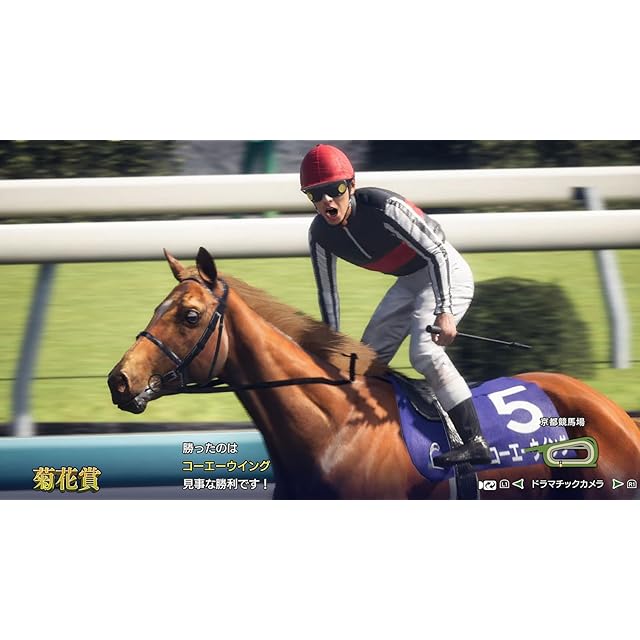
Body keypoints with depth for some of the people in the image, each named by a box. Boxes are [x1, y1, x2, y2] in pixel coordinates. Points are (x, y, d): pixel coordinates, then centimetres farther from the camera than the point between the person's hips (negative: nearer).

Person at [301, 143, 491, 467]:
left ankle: (476, 442, -24)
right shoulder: (320, 234, -9)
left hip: (445, 273, -8)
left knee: (424, 352, -26)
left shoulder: (382, 206, -30)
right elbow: (327, 291, 4)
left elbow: (436, 253, -29)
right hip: (409, 282, 8)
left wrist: (444, 311, -38)